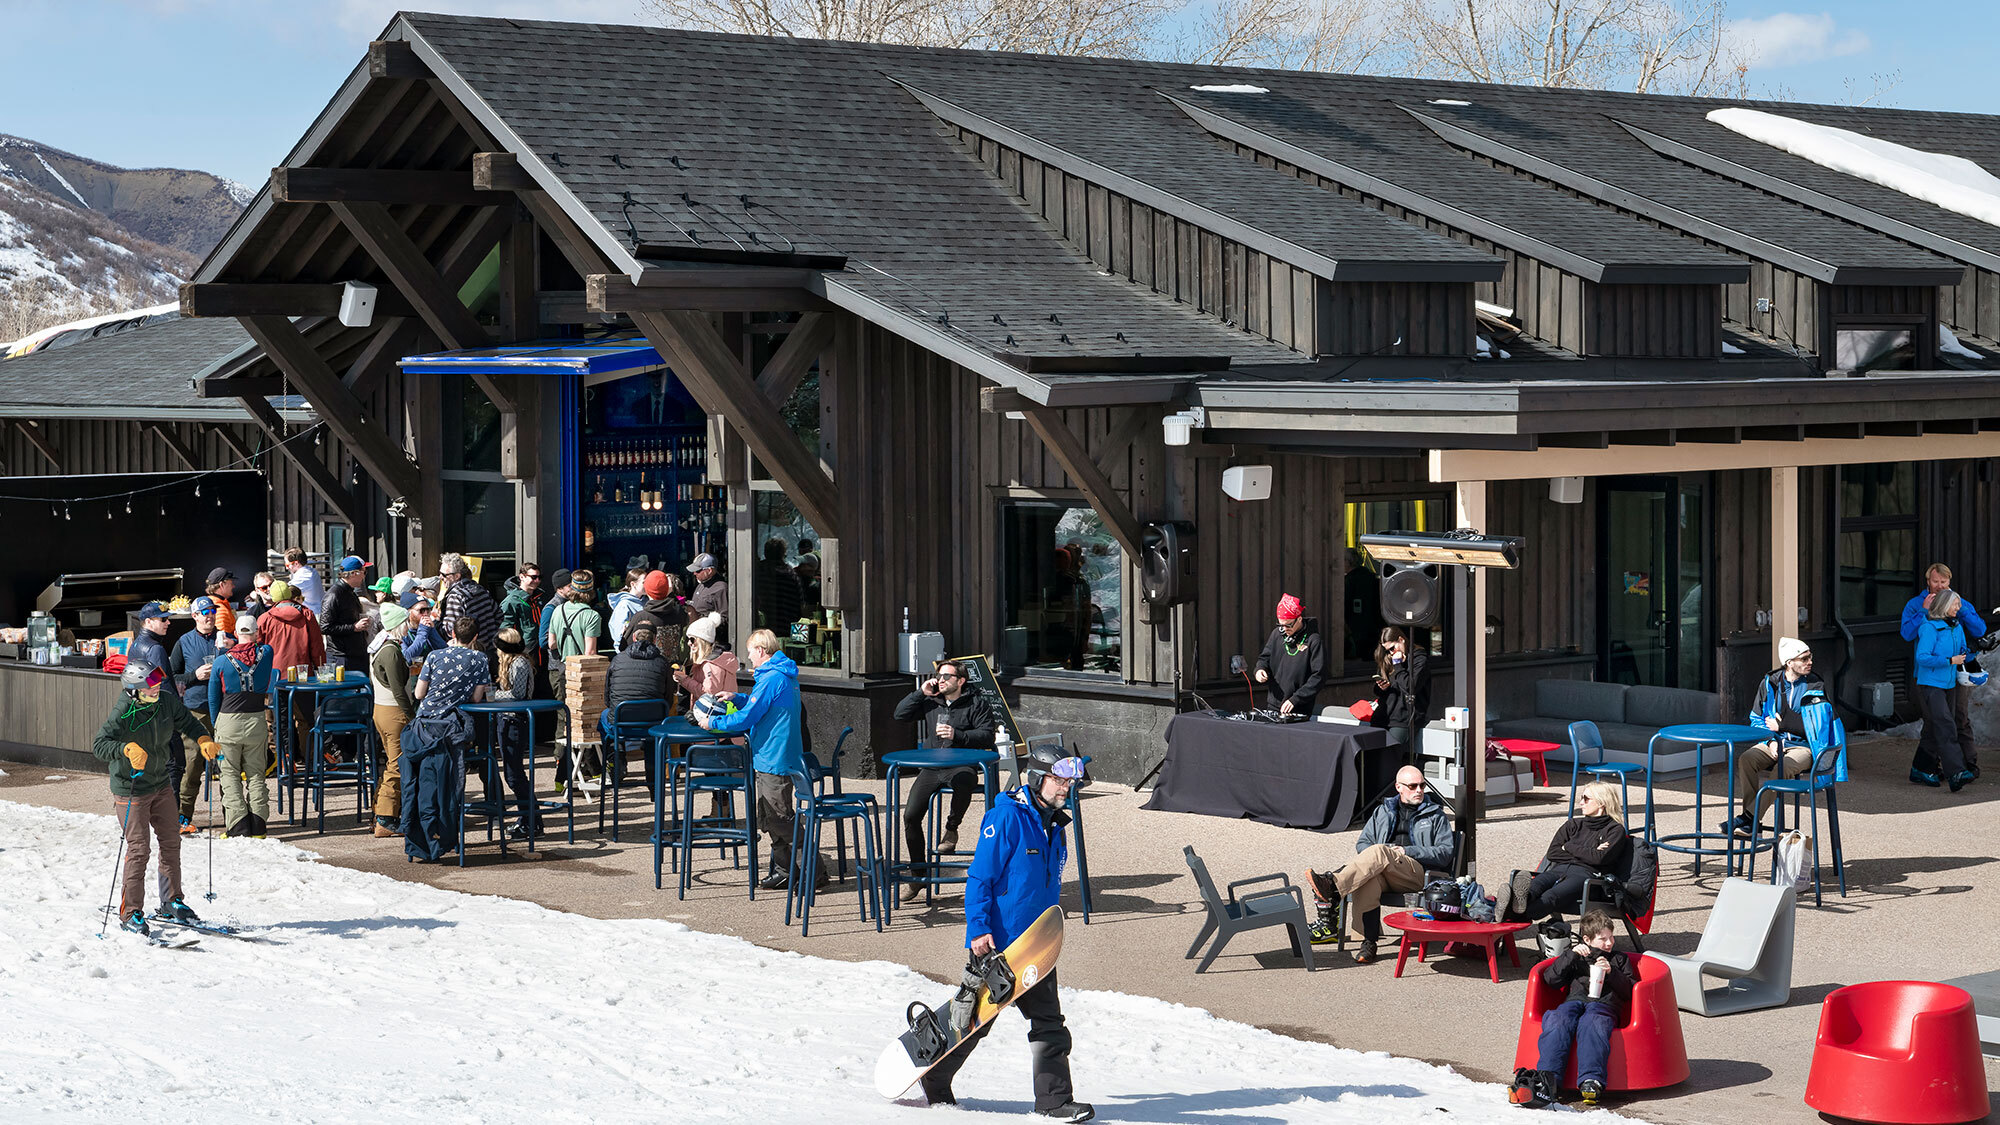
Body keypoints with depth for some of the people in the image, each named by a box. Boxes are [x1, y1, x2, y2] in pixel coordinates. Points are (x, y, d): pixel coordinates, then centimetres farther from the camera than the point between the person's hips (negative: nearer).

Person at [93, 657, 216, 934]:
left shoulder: (166, 701, -7)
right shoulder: (123, 712, -24)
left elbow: (186, 722, 11)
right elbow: (99, 745, -31)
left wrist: (204, 739, -6)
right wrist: (127, 748, -47)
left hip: (161, 785, 7)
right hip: (130, 791, -6)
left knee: (171, 843, 13)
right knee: (139, 850, -8)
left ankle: (172, 903, 28)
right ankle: (130, 913, 4)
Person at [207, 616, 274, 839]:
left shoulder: (221, 661, -6)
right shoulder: (266, 653, -5)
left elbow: (213, 698, 2)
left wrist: (216, 725, 15)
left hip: (228, 721, -2)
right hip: (257, 720, 2)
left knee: (230, 774, 6)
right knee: (256, 774, 11)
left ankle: (238, 825, -2)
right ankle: (257, 826, 9)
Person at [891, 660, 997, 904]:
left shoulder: (976, 703, 6)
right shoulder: (930, 702, 18)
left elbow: (987, 736, -3)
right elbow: (900, 715, 10)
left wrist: (956, 735, -15)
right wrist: (921, 692, 4)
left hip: (962, 765, -4)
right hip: (931, 768, 4)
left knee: (964, 782, -42)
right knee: (911, 815, -14)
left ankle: (951, 829, -13)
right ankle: (918, 873, -1)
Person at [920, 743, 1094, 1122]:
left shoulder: (1054, 825, 11)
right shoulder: (1006, 818, -14)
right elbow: (980, 878, -15)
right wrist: (979, 929, -21)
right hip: (994, 943, -7)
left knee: (1049, 1022, 3)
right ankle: (934, 1081, 22)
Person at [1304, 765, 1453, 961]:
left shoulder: (1436, 815, 18)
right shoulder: (1383, 811, 27)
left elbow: (1446, 853, 6)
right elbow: (1363, 843, 21)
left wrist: (1408, 851, -6)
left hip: (1419, 873, -3)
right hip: (1384, 872, 3)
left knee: (1379, 852, -34)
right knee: (1367, 879, -37)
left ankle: (1333, 886, -49)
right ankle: (1368, 943, -40)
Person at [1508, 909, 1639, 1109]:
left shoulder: (1619, 960, 31)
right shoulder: (1575, 956, 31)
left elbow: (1630, 991, 19)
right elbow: (1551, 980, 15)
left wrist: (1611, 972, 4)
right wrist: (1571, 955, 6)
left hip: (1604, 1003, -1)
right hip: (1574, 1000, 1)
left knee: (1591, 1024, -40)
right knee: (1557, 1022, -36)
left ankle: (1591, 1081, -59)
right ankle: (1547, 1081, -53)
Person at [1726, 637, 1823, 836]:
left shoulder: (1815, 686, -2)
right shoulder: (1770, 683, 7)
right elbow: (1756, 719, 11)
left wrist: (1781, 724, -9)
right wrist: (1770, 740, -8)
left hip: (1802, 746, -3)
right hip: (1773, 743, 3)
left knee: (1783, 767, -36)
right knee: (1745, 759, -29)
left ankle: (1749, 818, -32)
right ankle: (1752, 824, -26)